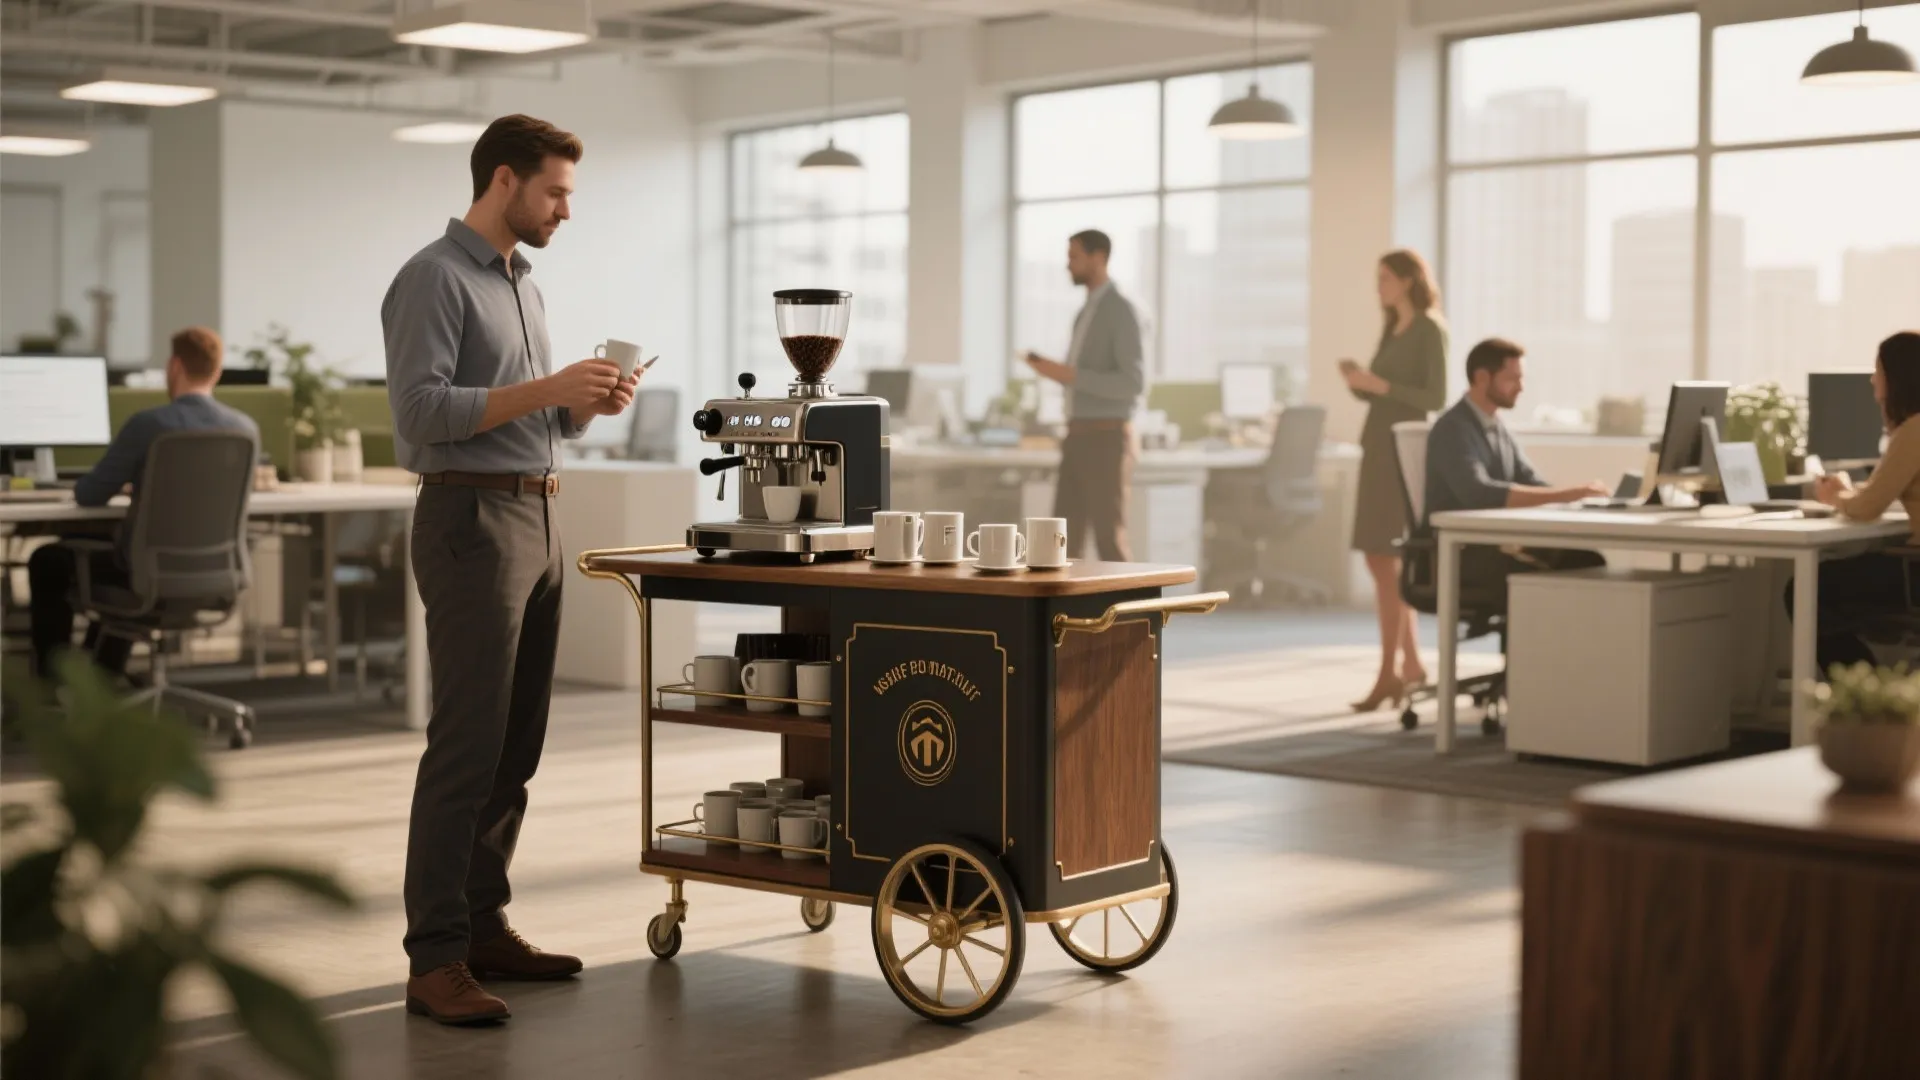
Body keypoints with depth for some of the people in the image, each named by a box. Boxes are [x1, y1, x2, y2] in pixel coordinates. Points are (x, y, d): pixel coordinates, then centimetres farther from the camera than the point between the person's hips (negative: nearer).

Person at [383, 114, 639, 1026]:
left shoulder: (521, 282, 19)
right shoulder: (434, 278, -9)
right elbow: (421, 411, -19)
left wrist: (587, 404, 3)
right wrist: (548, 388, -20)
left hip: (538, 520, 9)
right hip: (472, 521, -9)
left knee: (516, 746, 11)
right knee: (466, 745, -11)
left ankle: (482, 924, 19)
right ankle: (435, 960, -9)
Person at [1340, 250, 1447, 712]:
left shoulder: (1430, 330, -7)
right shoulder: (1392, 329, 17)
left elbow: (1435, 398, -14)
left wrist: (1379, 384, -21)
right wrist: (1357, 381, -2)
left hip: (1402, 449, -9)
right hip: (1378, 447, 9)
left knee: (1382, 558, -12)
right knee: (1384, 560, 9)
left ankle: (1389, 673, -12)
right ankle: (1411, 664, 16)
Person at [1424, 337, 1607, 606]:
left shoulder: (1497, 427, 15)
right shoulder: (1453, 429, -14)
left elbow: (1530, 483, 11)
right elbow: (1478, 493, -30)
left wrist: (1577, 494, -10)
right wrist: (1563, 494, -32)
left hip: (1497, 544, 8)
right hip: (1457, 553, -8)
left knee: (1588, 562, -13)